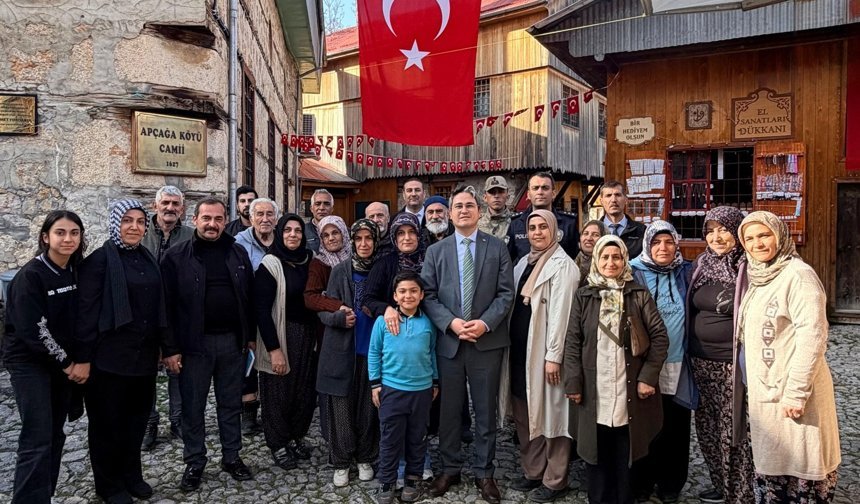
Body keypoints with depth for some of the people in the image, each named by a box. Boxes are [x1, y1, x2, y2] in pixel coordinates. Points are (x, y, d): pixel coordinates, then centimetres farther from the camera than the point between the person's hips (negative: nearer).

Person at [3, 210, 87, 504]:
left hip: (66, 363, 6)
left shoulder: (77, 273, 3)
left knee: (55, 435, 10)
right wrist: (67, 363, -12)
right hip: (30, 362, -6)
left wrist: (84, 360, -1)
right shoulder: (30, 276, -15)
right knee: (38, 439, -9)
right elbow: (32, 330, -18)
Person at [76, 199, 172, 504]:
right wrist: (85, 357, -15)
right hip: (110, 356, -5)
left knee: (137, 418, 15)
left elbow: (159, 307, 12)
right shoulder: (100, 259, -8)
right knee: (108, 422, 9)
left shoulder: (148, 259, 10)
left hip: (144, 355, 6)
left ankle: (132, 475, 32)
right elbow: (87, 312, -12)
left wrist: (168, 347, 10)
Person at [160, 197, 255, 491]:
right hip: (194, 343, -3)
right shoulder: (177, 256, -5)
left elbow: (249, 297, 10)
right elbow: (167, 304, -7)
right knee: (193, 406, 9)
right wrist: (170, 348, -10)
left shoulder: (238, 254, 6)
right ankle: (194, 463, 24)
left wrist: (250, 335, 7)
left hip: (232, 340, 3)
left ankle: (231, 457, 28)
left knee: (231, 403, 14)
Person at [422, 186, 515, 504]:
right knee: (449, 409, 11)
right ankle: (450, 468, 27)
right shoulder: (436, 251, 7)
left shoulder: (498, 248, 3)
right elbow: (428, 295, 1)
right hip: (448, 341, 1)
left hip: (487, 341, -1)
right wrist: (451, 323, -13)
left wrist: (485, 323, -15)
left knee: (486, 411, 9)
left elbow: (506, 293, -2)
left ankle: (484, 472, 24)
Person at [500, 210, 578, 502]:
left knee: (550, 415, 2)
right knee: (524, 414, 15)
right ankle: (532, 472, 29)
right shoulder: (524, 263, 13)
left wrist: (553, 355, -20)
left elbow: (561, 313, -16)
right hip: (520, 349, 8)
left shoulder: (562, 265, -10)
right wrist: (511, 345, 10)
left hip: (543, 352, -8)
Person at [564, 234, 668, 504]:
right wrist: (574, 382, -5)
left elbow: (660, 336, 0)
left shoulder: (639, 295, 3)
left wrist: (649, 376, -9)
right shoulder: (583, 296, 5)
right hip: (594, 391, 1)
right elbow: (572, 342, 3)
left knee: (625, 455, 8)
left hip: (629, 389, -1)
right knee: (597, 453, 9)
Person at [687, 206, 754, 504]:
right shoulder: (699, 265, 8)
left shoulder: (749, 268, -9)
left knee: (734, 431, 0)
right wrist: (689, 354, 17)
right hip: (701, 362, 6)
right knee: (707, 428, 15)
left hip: (733, 364, -6)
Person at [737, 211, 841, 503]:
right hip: (764, 391, 8)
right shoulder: (759, 277, 11)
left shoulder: (798, 274, -14)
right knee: (770, 465, 16)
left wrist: (796, 392, -22)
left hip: (792, 392, -8)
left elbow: (812, 337, -20)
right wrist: (751, 384, 16)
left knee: (799, 465, 2)